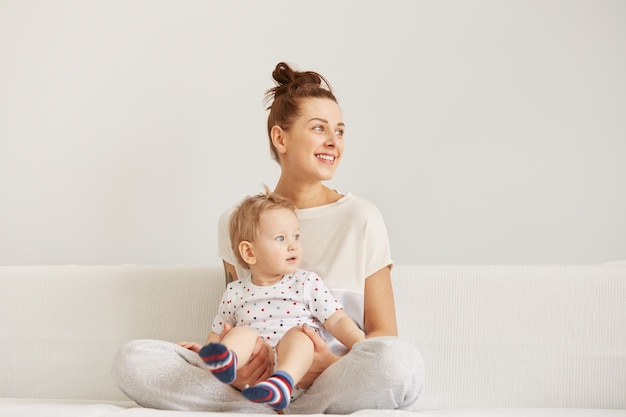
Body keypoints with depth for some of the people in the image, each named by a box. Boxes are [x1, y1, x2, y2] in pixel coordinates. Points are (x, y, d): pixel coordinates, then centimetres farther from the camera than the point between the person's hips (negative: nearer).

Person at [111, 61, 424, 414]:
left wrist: (332, 364, -19)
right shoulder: (237, 222, 12)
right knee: (132, 359, -19)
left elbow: (384, 332, 4)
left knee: (402, 360, -36)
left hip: (333, 381, -2)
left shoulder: (361, 218, 5)